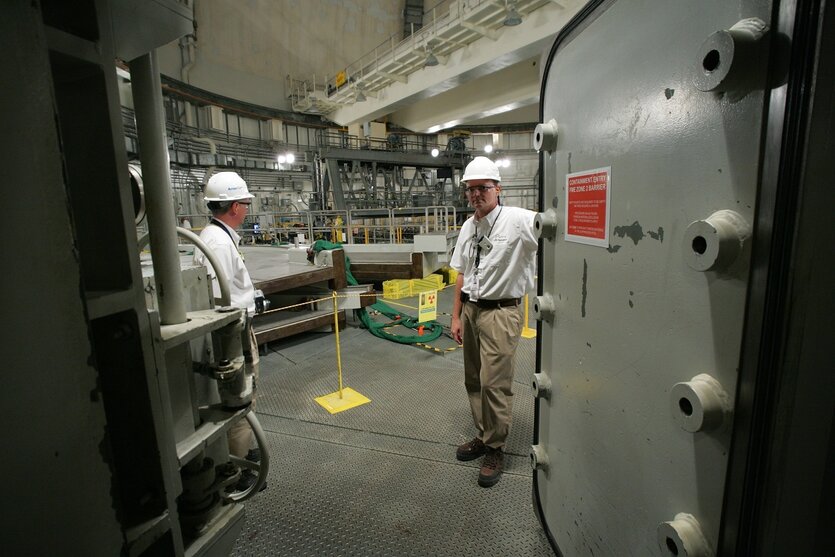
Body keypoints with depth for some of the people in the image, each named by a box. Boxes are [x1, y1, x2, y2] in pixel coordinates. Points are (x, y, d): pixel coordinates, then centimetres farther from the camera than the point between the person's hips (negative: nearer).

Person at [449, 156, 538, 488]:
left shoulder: (517, 220, -12)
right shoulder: (468, 227, 9)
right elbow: (462, 276, 12)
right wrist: (456, 317, 12)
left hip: (500, 312, -7)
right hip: (470, 310, 7)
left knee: (494, 383, -2)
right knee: (473, 380, 16)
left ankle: (495, 449, 21)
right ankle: (483, 436, 37)